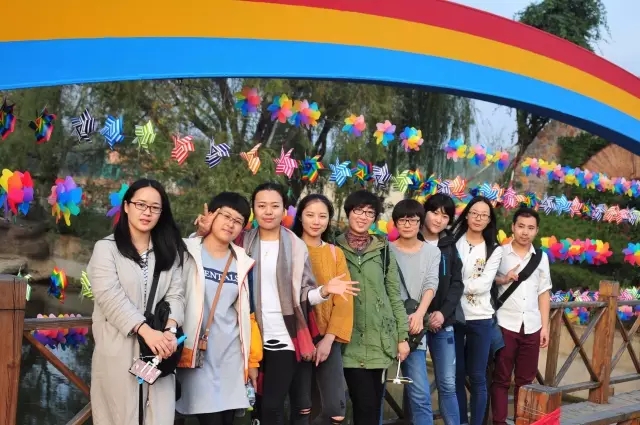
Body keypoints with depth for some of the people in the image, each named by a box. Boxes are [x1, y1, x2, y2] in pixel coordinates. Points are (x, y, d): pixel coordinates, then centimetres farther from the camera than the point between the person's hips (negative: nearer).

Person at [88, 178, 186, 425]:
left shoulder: (169, 251, 14)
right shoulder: (106, 248, 2)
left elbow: (175, 294, 4)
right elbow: (110, 296, -11)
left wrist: (171, 329, -15)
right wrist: (146, 331, -20)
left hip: (158, 348, 3)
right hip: (118, 350, -3)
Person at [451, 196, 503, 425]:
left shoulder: (494, 250, 5)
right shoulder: (452, 241, 5)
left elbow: (482, 286, -7)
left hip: (480, 319, 0)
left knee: (477, 377, 4)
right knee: (456, 375, 6)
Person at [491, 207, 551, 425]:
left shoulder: (541, 257, 10)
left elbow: (543, 293, 12)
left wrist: (545, 326, 7)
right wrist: (502, 280, -14)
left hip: (531, 326, 3)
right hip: (505, 325, -3)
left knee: (526, 379, 8)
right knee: (501, 378, 3)